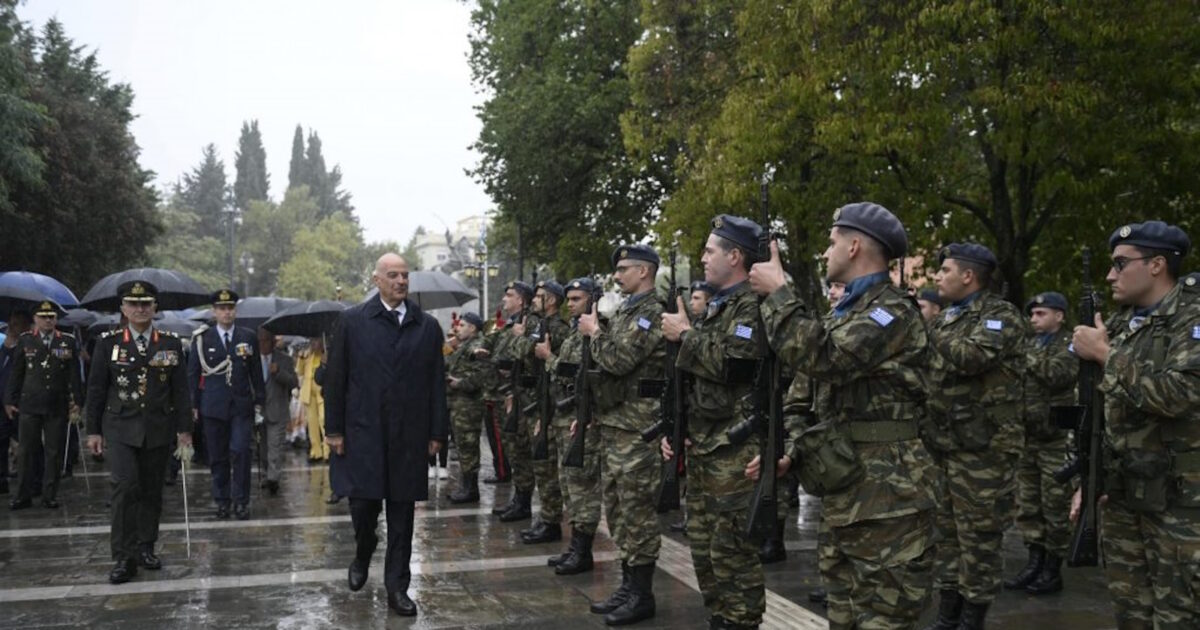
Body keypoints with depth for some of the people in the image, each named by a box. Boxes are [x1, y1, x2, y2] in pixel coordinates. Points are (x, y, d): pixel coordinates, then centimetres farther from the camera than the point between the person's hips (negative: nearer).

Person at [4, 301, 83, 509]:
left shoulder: (68, 341, 4)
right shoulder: (25, 340, 5)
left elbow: (74, 373, 4)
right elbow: (16, 373, 8)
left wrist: (77, 400, -1)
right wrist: (10, 400, 5)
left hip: (57, 406, 0)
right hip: (29, 405, 0)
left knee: (54, 453, 4)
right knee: (27, 452, 5)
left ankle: (50, 495, 12)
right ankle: (24, 496, 12)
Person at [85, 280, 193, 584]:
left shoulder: (171, 344, 4)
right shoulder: (108, 342, 1)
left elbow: (180, 389, 4)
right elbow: (96, 388, 3)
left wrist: (184, 428, 0)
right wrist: (93, 430, 1)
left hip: (158, 430, 2)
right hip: (121, 428, -2)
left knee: (152, 490, 8)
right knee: (125, 487, -13)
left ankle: (146, 548, 22)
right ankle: (124, 557, -8)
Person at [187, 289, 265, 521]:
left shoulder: (248, 338, 7)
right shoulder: (202, 339, 4)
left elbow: (256, 372, 10)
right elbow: (193, 374, 6)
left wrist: (259, 400, 6)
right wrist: (194, 404, 1)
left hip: (242, 406, 0)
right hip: (213, 406, 0)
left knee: (240, 452, -9)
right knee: (217, 456, 4)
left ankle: (241, 501, -1)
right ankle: (222, 501, 14)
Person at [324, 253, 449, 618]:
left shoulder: (427, 326, 6)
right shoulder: (351, 321, 1)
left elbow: (437, 383, 6)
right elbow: (335, 378, 2)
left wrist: (438, 432, 3)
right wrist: (334, 429, -2)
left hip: (409, 436, 1)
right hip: (363, 432, -1)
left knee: (402, 513, 5)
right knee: (363, 503, -1)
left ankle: (397, 587, 14)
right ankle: (362, 556, 31)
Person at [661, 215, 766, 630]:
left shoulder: (753, 305, -11)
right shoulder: (717, 306, 18)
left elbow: (732, 364, -24)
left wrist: (687, 335, -12)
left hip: (734, 448, -9)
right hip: (702, 445, 10)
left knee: (733, 549, -5)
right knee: (704, 545, 13)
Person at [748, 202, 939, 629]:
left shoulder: (894, 311, -11)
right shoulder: (847, 311, 19)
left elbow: (823, 357, -26)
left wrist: (778, 291, -15)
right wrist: (794, 453, 10)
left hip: (885, 501, -9)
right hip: (843, 497, 10)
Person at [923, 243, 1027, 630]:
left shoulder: (1000, 315, -7)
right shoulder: (948, 317, 17)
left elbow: (972, 358, -24)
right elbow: (926, 369, 22)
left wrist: (934, 328, -12)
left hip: (982, 447, -8)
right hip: (944, 445, 8)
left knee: (979, 538, -1)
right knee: (948, 534, 13)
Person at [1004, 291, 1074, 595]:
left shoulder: (1070, 346, -4)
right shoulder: (1028, 345, 16)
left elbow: (1057, 375, -23)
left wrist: (1026, 354, -21)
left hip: (1055, 439, -6)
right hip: (1025, 437, 6)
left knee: (1055, 508, 1)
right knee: (1027, 506, 11)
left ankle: (1053, 571, 9)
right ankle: (1034, 563, 21)